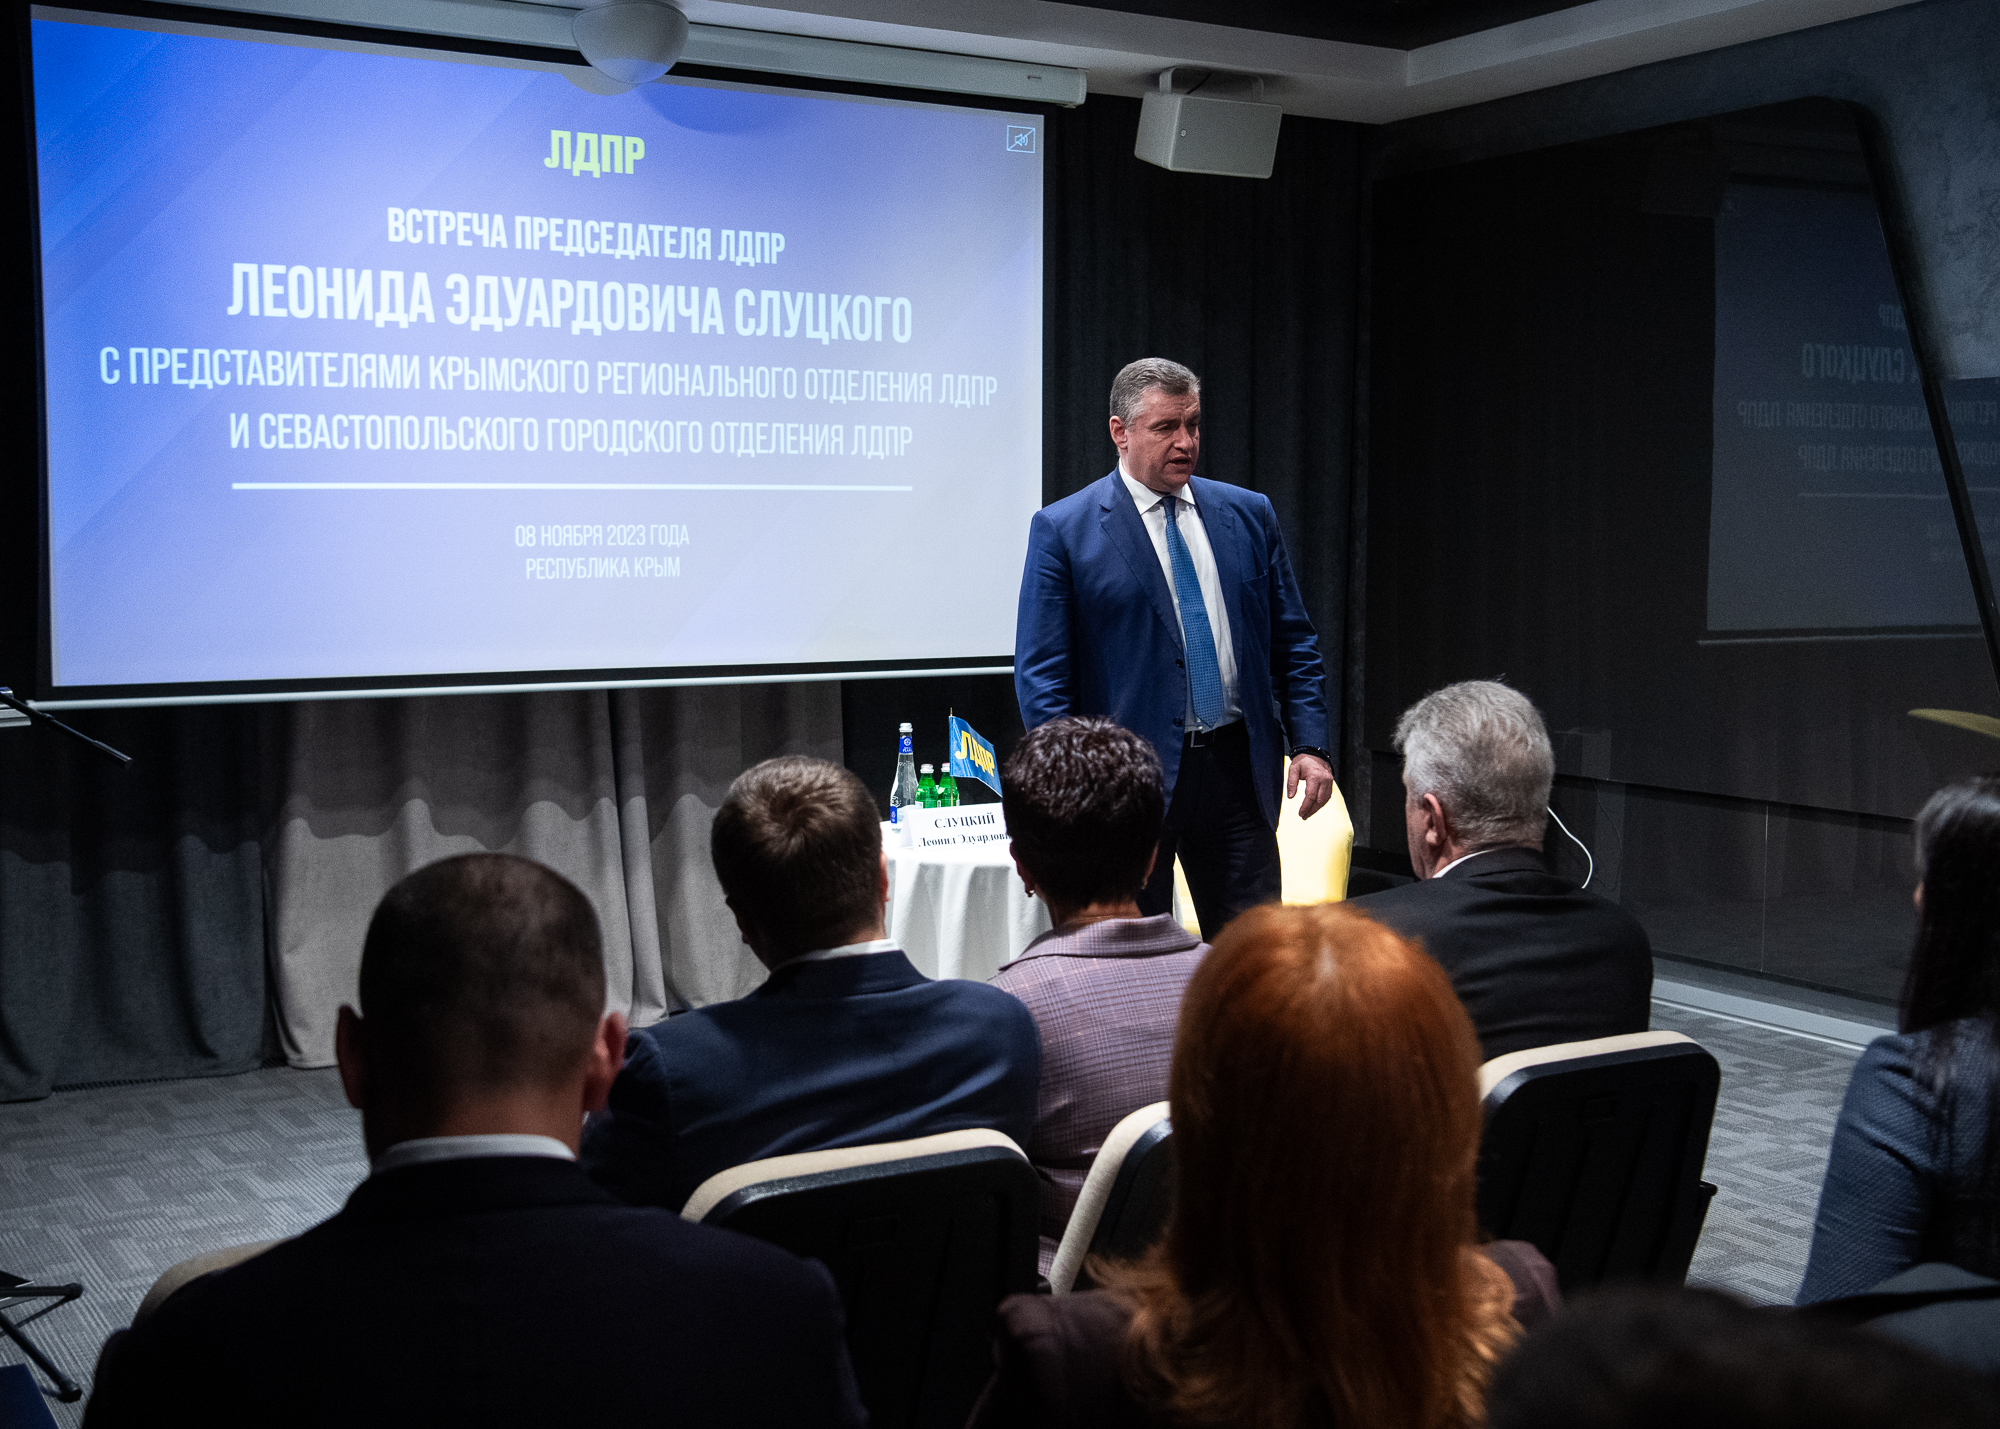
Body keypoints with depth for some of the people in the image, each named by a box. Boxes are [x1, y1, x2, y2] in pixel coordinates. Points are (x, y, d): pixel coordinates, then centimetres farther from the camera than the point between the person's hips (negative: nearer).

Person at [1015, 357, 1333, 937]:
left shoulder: (1249, 515, 9)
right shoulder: (1063, 529, -3)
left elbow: (1293, 645, 12)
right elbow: (1041, 674, -6)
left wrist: (1310, 745, 0)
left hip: (1238, 772, 4)